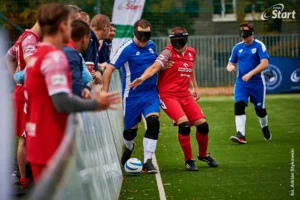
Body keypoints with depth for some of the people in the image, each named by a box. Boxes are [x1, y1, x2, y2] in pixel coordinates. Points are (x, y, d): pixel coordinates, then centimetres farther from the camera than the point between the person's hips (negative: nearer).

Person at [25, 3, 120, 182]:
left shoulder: (37, 56, 13)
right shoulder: (54, 57, -17)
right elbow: (62, 103, -24)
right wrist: (95, 104, -10)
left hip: (39, 144, 9)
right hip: (50, 147, -9)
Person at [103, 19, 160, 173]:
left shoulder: (152, 45, 4)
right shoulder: (127, 49, -14)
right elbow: (109, 69, -16)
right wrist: (105, 92, -20)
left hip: (151, 93, 4)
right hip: (132, 95, -4)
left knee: (153, 123, -17)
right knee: (131, 128, 10)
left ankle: (147, 161, -12)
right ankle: (129, 147, 47)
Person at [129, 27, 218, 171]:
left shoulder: (191, 52, 7)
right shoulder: (168, 52, -11)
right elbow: (155, 67, -24)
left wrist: (195, 87, 28)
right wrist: (142, 78, -41)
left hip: (185, 95, 6)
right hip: (168, 95, -6)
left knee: (202, 124, 3)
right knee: (184, 124, -23)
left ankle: (203, 155, 31)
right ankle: (188, 160, -5)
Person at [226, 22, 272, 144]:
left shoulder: (259, 46, -9)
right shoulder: (238, 47, 5)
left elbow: (265, 64, -19)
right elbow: (231, 62, 15)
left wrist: (250, 74, -28)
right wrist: (230, 67, -11)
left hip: (257, 82, -3)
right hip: (241, 83, 3)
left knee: (260, 109, 10)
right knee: (239, 105, -17)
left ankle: (265, 128, 40)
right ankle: (241, 135, -22)